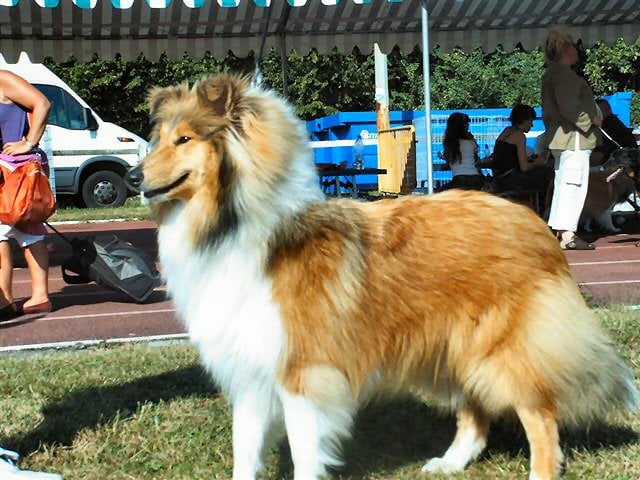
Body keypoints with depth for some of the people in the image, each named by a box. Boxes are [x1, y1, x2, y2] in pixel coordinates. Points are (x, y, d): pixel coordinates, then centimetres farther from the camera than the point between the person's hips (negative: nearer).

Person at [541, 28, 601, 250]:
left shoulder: (551, 73, 19)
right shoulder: (563, 72, -14)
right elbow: (569, 105, -23)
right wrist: (592, 119, -11)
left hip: (561, 137, 11)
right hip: (574, 136, -11)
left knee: (563, 185, 13)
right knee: (574, 184, -10)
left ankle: (557, 232, 16)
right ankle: (567, 234, -11)